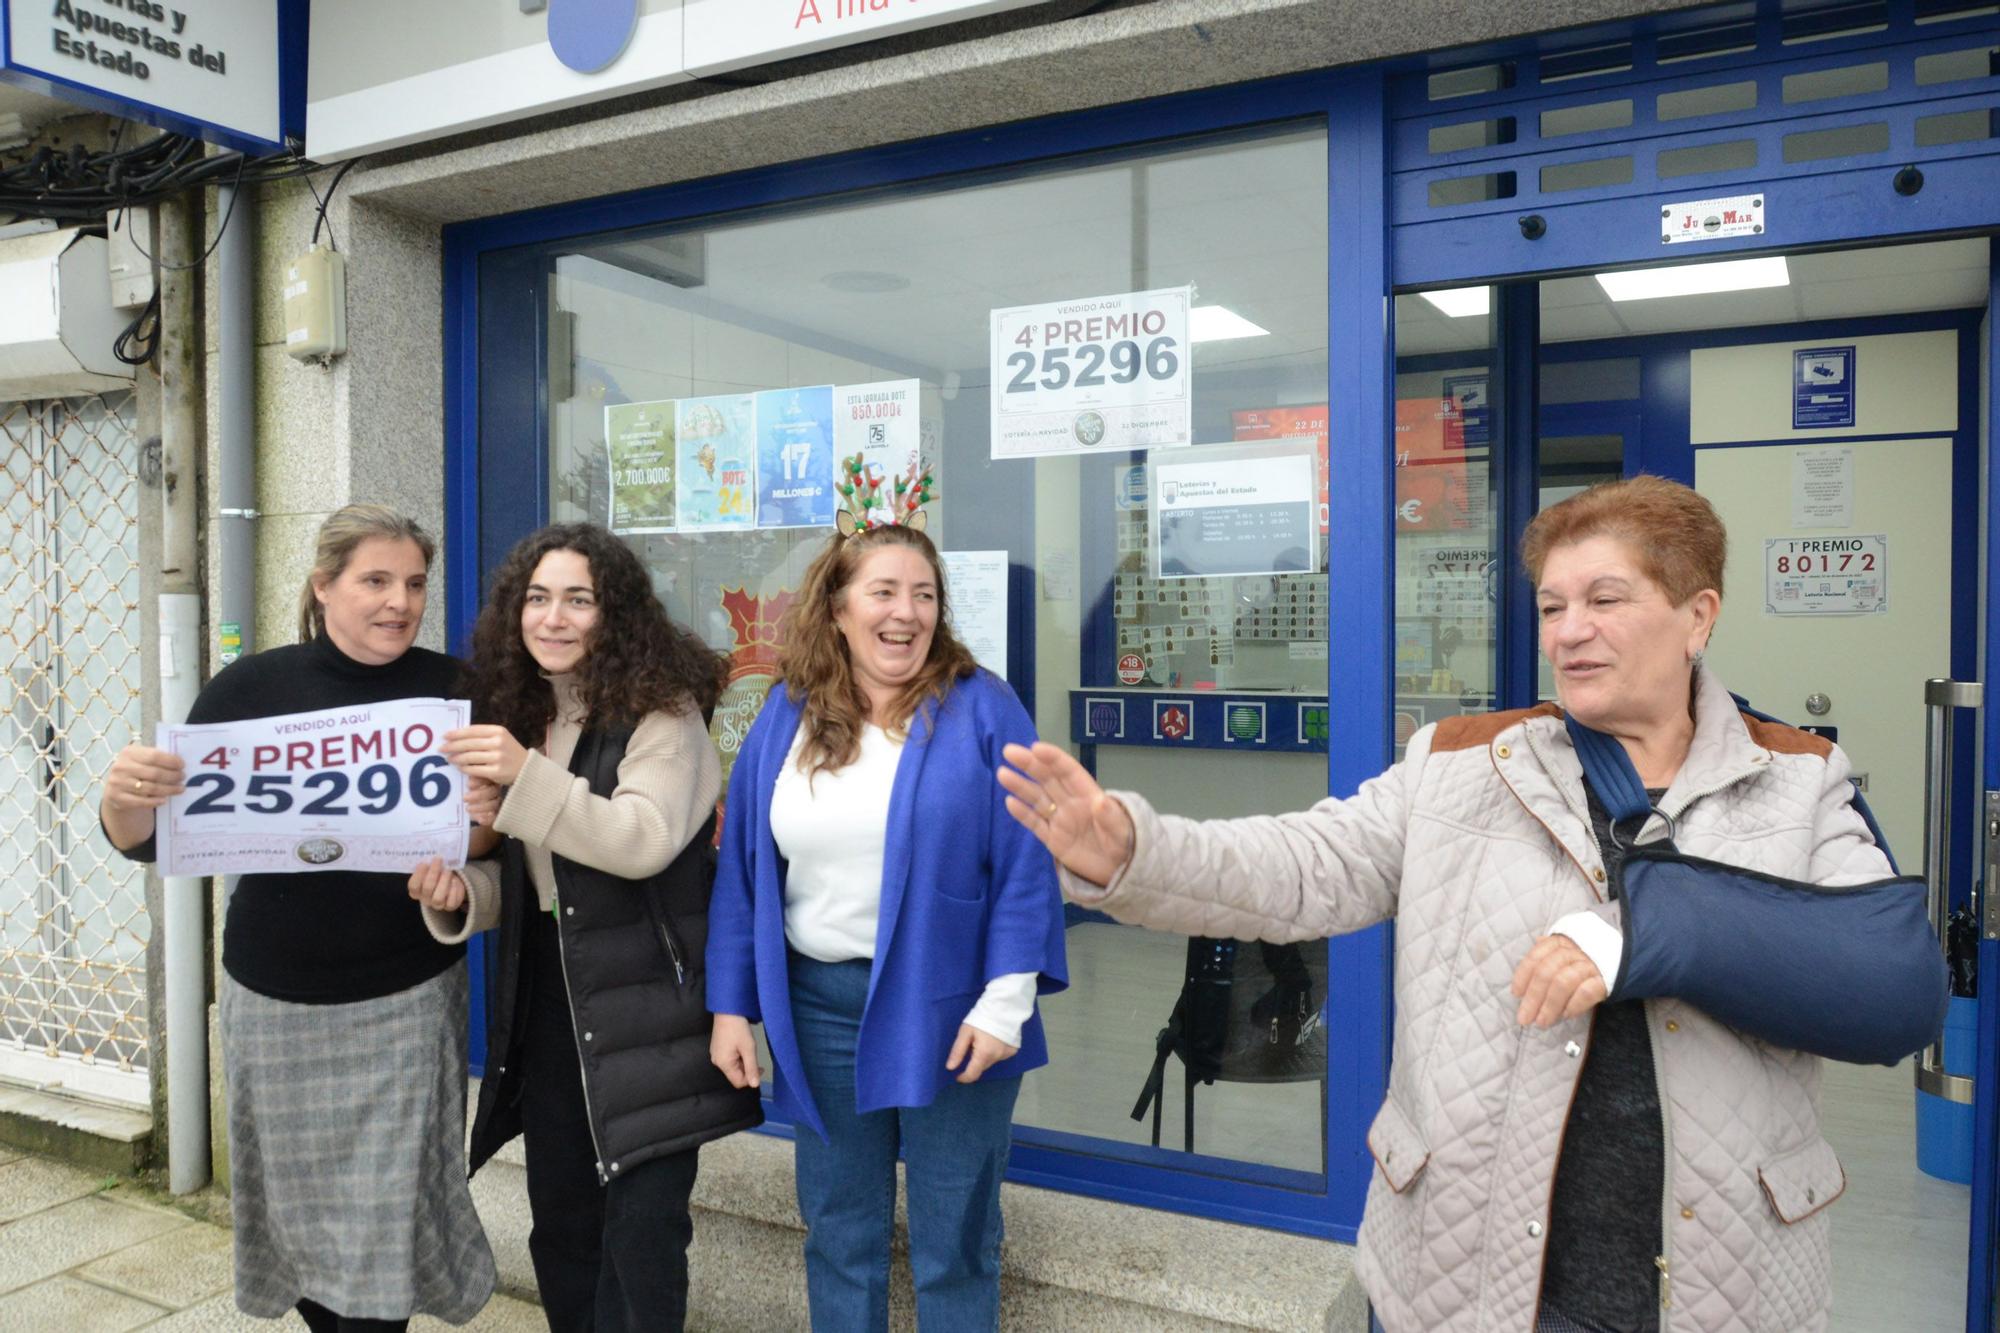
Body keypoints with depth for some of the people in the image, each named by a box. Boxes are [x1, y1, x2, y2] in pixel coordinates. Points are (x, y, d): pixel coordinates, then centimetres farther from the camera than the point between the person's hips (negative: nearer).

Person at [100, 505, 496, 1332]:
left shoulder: (451, 688, -6)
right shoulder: (253, 686, -7)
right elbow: (154, 841, -3)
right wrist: (125, 800, -25)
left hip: (407, 998, -1)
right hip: (277, 997, 1)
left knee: (384, 1215, 4)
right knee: (297, 1202, 16)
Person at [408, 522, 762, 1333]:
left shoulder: (662, 711, -10)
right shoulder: (518, 714, 9)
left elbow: (646, 841, -24)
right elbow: (526, 872, 14)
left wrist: (527, 778, -33)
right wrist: (461, 894, -6)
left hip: (643, 1007, -6)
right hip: (546, 1000, 7)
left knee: (641, 1227, -2)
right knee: (559, 1219, 17)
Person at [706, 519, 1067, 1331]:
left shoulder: (981, 710, -7)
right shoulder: (786, 719, 3)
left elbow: (1025, 867, -9)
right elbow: (741, 868, 6)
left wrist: (1005, 1003, -14)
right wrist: (731, 1005, 3)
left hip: (948, 1008, -3)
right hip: (819, 1006, 3)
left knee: (953, 1241, 11)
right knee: (836, 1231, 18)